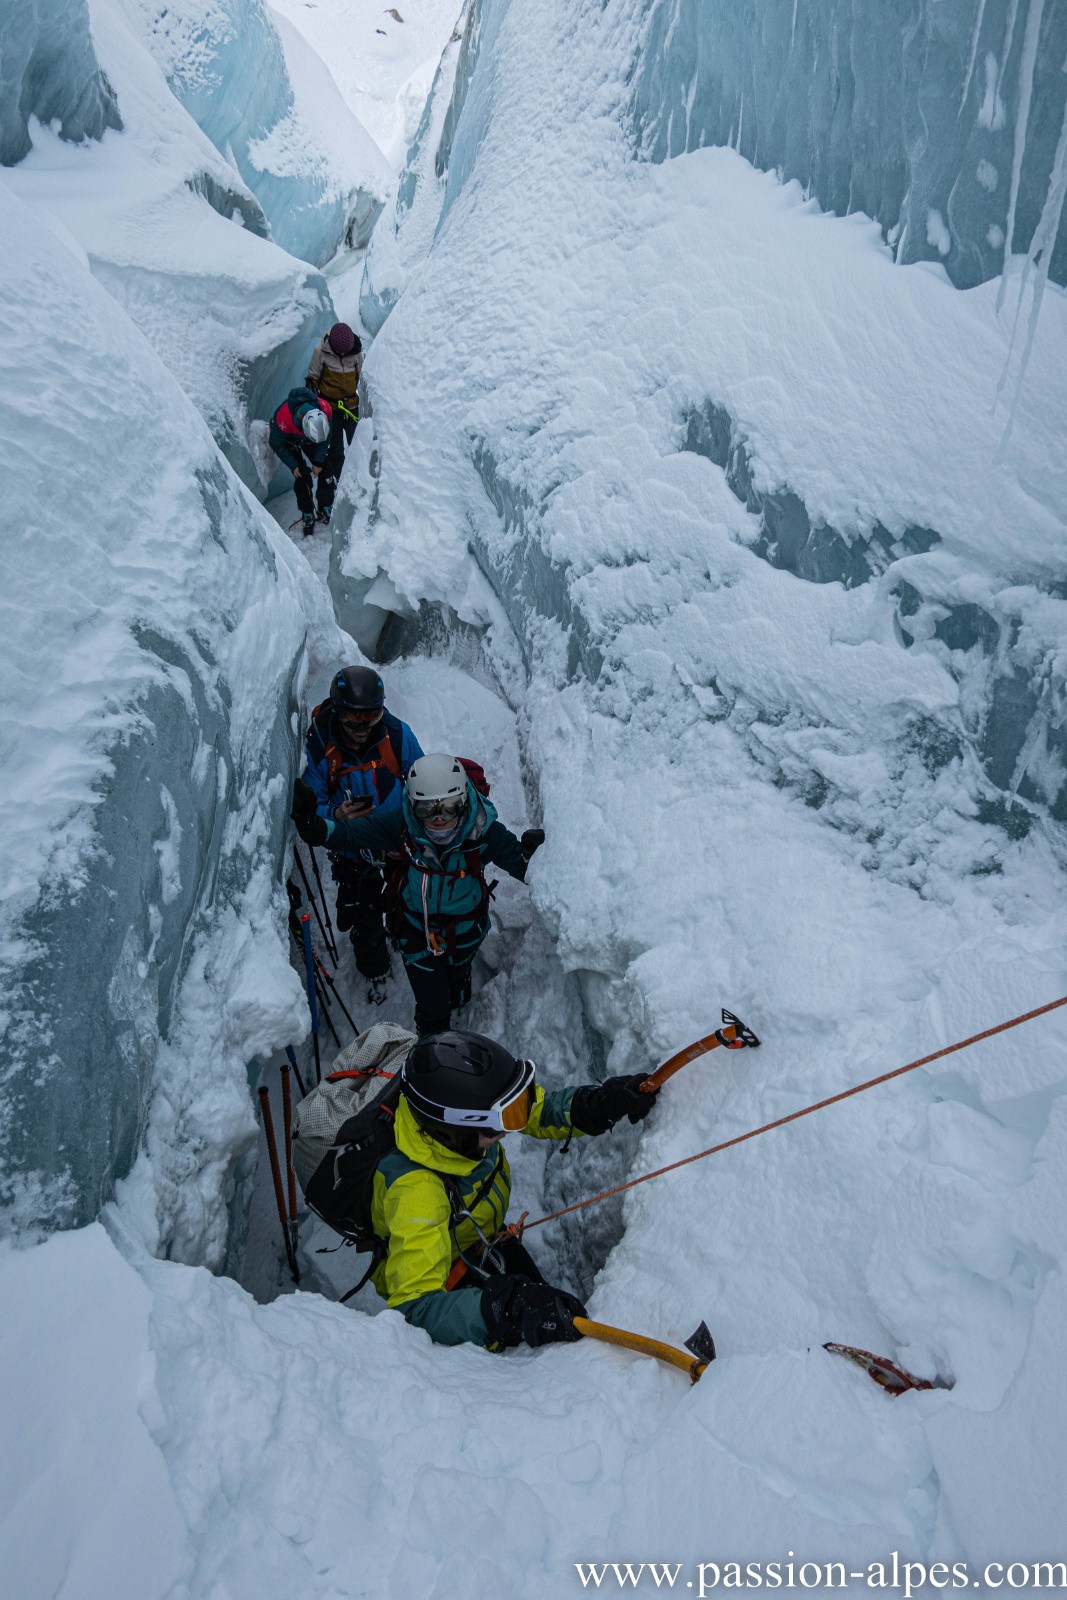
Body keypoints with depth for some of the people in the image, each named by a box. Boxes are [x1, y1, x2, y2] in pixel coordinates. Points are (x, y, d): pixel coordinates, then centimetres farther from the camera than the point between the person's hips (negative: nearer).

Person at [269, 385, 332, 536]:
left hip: (308, 440, 4)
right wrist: (293, 465, -19)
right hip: (288, 441, -4)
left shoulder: (325, 410, -33)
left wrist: (319, 461, -11)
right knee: (302, 476, -14)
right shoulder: (283, 418, -43)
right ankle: (308, 516, -1)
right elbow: (277, 444, -23)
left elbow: (325, 438, -12)